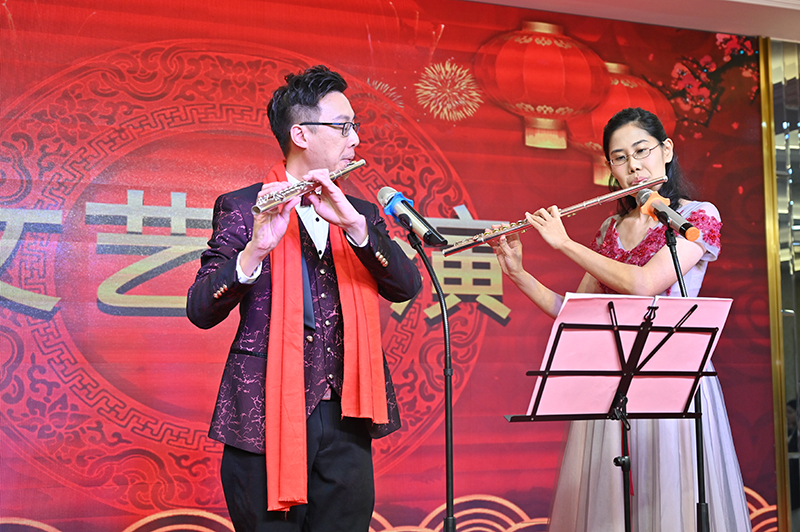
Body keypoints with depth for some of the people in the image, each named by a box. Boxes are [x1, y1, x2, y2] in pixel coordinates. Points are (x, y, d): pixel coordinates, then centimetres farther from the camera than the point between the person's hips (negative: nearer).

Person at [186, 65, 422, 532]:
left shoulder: (360, 214, 14)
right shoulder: (242, 208, 0)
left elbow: (408, 286, -1)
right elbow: (201, 311, -9)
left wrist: (354, 226, -16)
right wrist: (255, 249, -26)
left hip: (346, 423, 4)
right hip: (267, 418, -4)